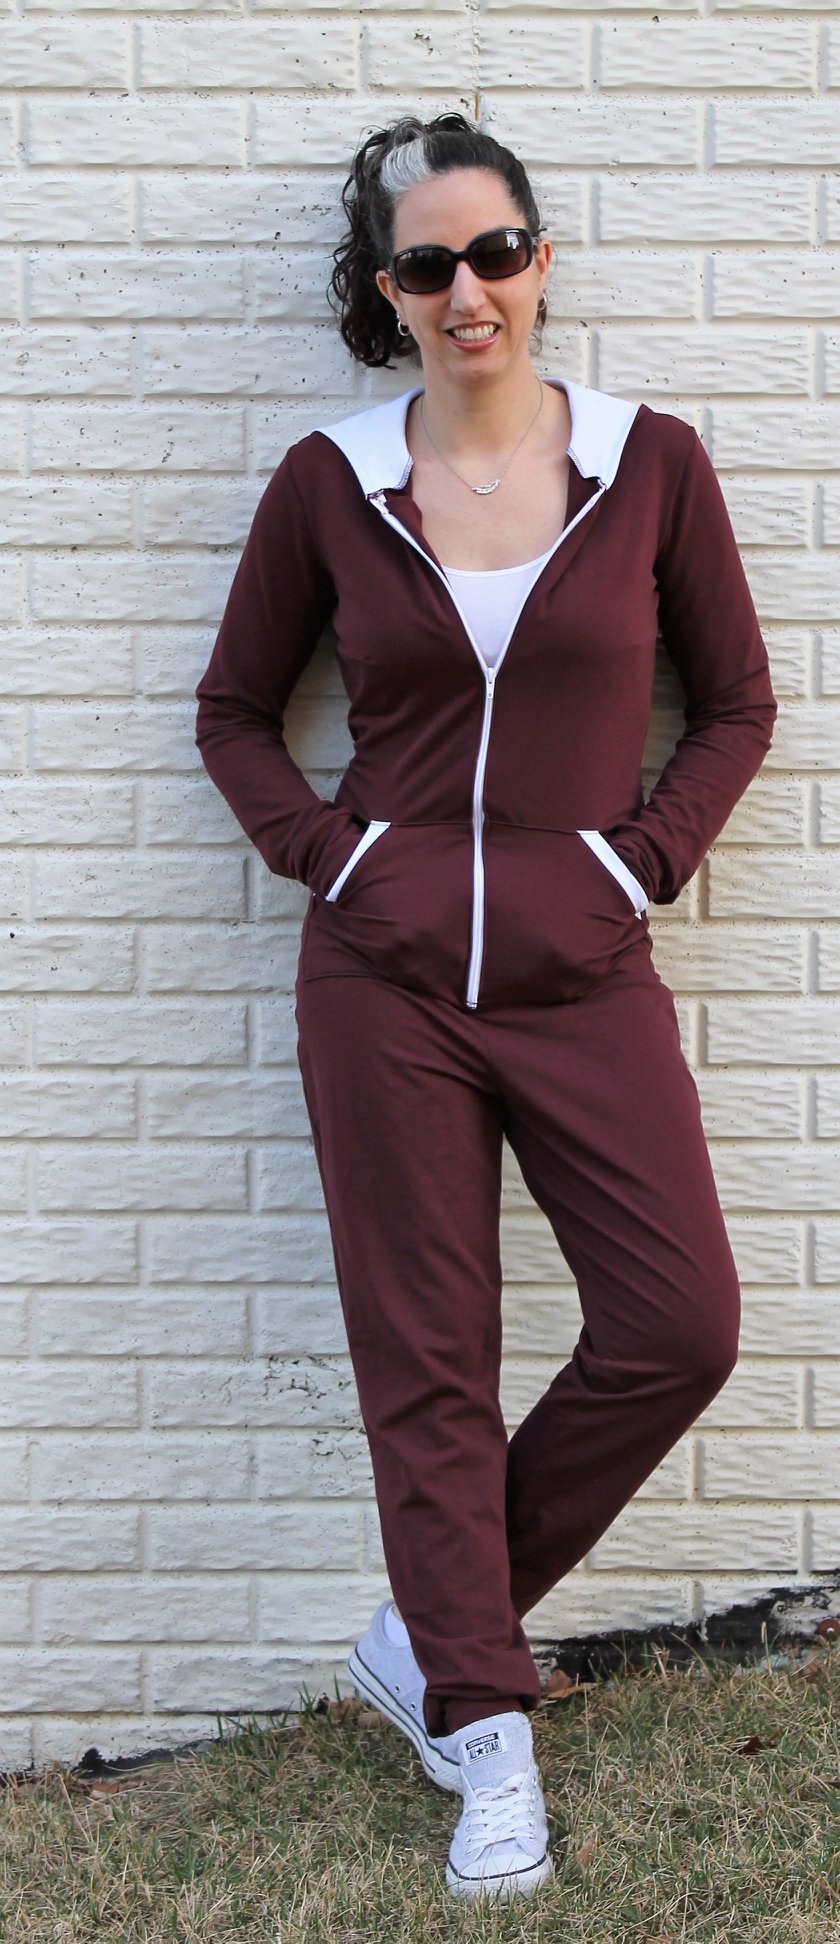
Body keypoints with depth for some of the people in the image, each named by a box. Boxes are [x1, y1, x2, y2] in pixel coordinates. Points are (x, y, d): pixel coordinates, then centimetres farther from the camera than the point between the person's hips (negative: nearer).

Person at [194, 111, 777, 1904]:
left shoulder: (651, 464, 2)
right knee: (427, 1359, 3)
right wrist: (326, 854, -2)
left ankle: (432, 1630, 15)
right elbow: (235, 708, 12)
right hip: (387, 977, 0)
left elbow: (735, 702, 10)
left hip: (583, 975, 1)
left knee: (680, 1327, -7)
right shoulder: (328, 484, 2)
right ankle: (487, 1728, 18)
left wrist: (643, 862, -2)